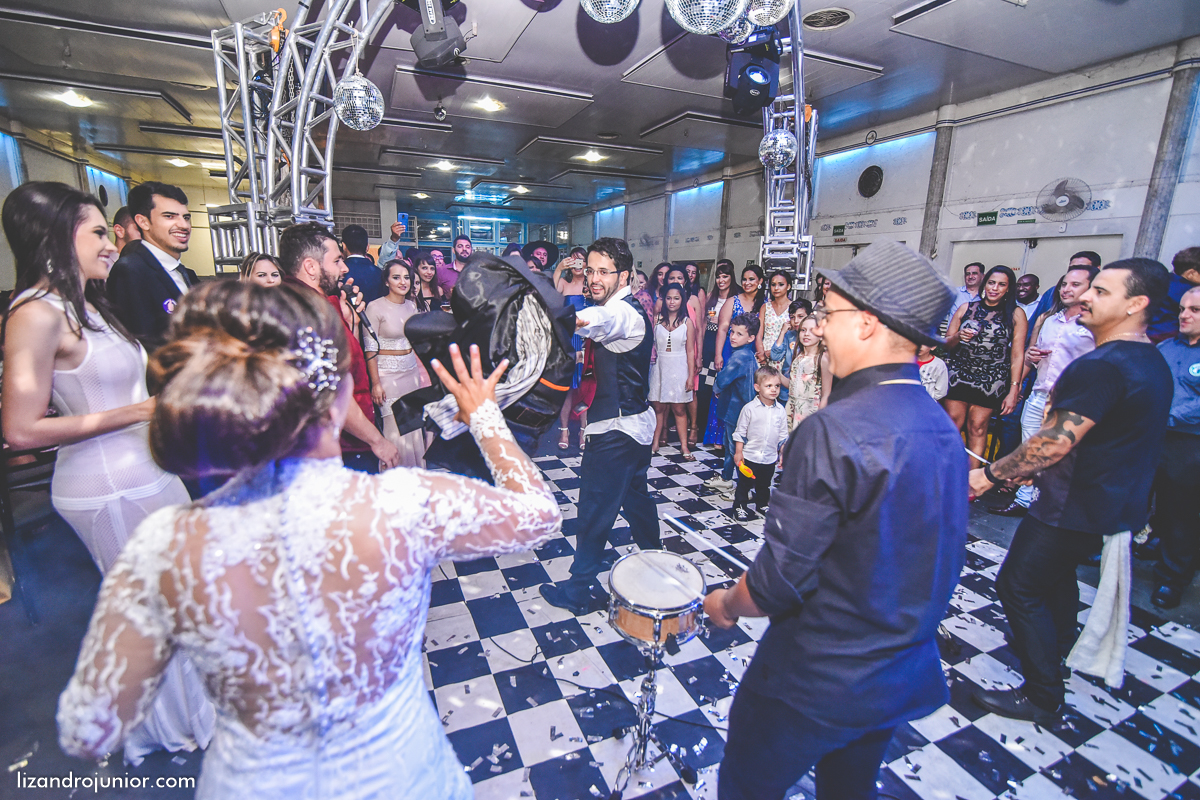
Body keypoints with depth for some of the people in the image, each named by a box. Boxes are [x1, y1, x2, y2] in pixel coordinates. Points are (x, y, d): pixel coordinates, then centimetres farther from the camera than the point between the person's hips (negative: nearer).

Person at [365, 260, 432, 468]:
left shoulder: (411, 305, 8)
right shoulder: (375, 307, -9)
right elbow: (370, 349, -11)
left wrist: (421, 371, 12)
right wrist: (375, 383, -14)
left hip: (412, 371, 5)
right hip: (388, 374, -5)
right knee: (396, 428, -2)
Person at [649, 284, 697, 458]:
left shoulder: (687, 322, 3)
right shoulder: (657, 319, 5)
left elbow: (690, 351, 1)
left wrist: (691, 375, -4)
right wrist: (647, 369, -2)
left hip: (679, 368, -1)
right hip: (659, 367, 1)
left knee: (679, 409, 1)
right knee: (658, 407, 3)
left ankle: (684, 446, 8)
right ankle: (656, 442, 15)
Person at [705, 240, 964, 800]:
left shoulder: (833, 431, -29)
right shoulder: (944, 429, -3)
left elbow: (778, 580, -25)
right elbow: (937, 561, 8)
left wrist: (726, 605, -5)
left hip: (817, 683, -7)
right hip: (907, 675, 8)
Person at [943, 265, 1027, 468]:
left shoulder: (1016, 314, 5)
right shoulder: (966, 308, 9)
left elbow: (1017, 355, 1)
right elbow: (946, 344, 11)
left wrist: (1013, 390, -5)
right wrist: (958, 337, -12)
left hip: (991, 382, -1)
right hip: (958, 376, 1)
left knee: (977, 428, 0)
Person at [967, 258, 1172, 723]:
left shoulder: (1101, 366, -25)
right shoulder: (1152, 363, 9)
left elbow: (1057, 441, -28)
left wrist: (991, 474, -18)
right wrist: (1035, 469, 20)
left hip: (1075, 506, -10)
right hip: (1116, 504, 10)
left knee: (1019, 586, -1)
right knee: (1057, 575, 27)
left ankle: (1042, 695, 11)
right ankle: (1053, 652, 47)